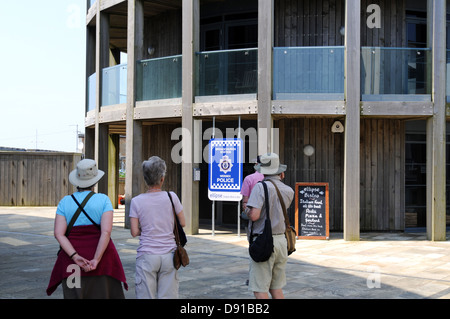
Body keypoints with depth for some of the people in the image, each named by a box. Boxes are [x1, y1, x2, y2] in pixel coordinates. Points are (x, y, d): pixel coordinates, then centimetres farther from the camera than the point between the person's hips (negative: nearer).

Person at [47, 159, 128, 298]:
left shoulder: (65, 202, 2)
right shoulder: (103, 200, -4)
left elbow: (59, 234, -9)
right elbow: (106, 231, -17)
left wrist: (76, 257, -16)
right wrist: (96, 260, -20)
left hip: (73, 255, 2)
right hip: (101, 256, -1)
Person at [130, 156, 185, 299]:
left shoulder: (136, 201, -4)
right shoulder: (171, 197, -3)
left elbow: (134, 232, -3)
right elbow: (182, 223, 6)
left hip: (146, 256, 0)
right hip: (169, 255, 1)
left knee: (146, 296, 4)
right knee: (168, 296, 6)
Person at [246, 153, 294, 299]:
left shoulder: (260, 187, -13)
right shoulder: (289, 191, 5)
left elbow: (254, 215, -23)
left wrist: (248, 210, 0)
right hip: (281, 240, 7)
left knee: (260, 290, -1)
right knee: (276, 288, 16)